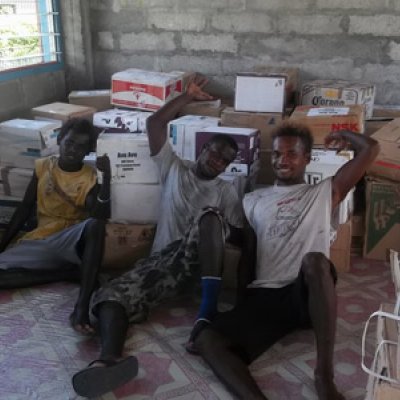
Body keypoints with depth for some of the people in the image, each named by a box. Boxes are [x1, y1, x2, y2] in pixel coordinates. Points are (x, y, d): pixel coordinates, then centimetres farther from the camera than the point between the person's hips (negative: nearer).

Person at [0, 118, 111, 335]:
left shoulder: (90, 178, -2)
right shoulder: (43, 166, 7)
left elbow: (101, 215, -18)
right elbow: (25, 208, 13)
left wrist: (106, 176, -27)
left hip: (73, 241, -3)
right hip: (41, 241, 3)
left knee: (95, 225, -38)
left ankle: (81, 307, -43)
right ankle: (74, 271, -18)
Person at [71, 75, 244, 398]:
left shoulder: (226, 191, 18)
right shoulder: (174, 168, 19)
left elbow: (239, 234, 12)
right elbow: (155, 123, 12)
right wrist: (190, 95, 14)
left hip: (201, 257, -1)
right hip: (163, 258, 1)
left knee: (209, 214, -35)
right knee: (114, 293, -30)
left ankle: (208, 311, -44)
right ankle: (110, 358, -61)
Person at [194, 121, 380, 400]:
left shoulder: (325, 193, 13)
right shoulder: (254, 201, 20)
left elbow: (371, 149, 7)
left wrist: (343, 135, 27)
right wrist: (242, 304, 7)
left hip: (308, 295, -2)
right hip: (264, 296, 2)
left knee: (314, 259, -38)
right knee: (207, 340, -24)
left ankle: (325, 376, -31)